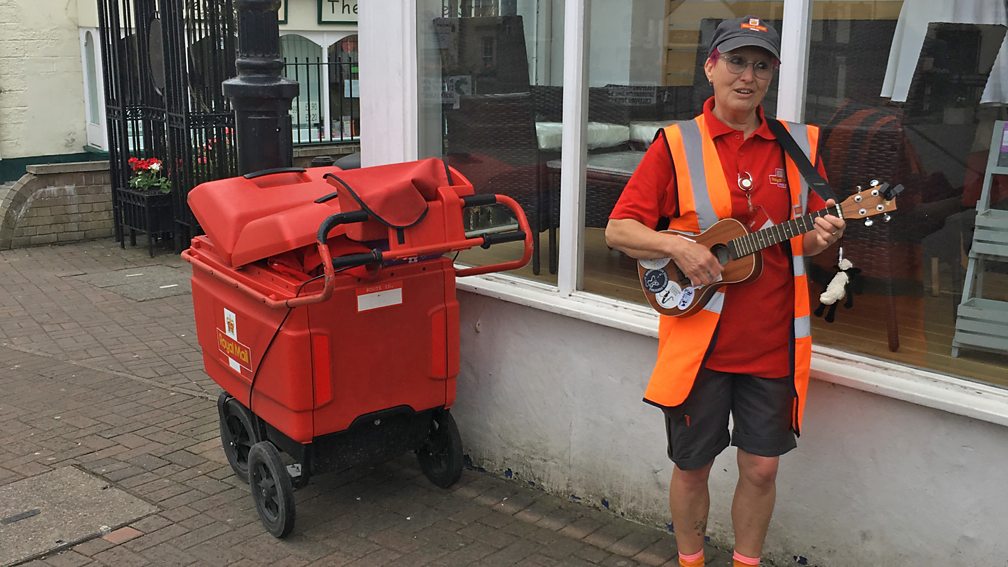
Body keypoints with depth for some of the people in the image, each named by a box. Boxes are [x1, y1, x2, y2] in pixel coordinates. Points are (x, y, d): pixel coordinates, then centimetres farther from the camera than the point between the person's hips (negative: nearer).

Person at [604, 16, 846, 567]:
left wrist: (822, 236, -11)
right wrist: (677, 245, -21)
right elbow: (618, 229, -5)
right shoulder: (677, 144, -4)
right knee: (692, 465, 11)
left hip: (773, 341, 2)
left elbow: (806, 238, 12)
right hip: (698, 338, -2)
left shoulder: (799, 144, 5)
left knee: (762, 467, 10)